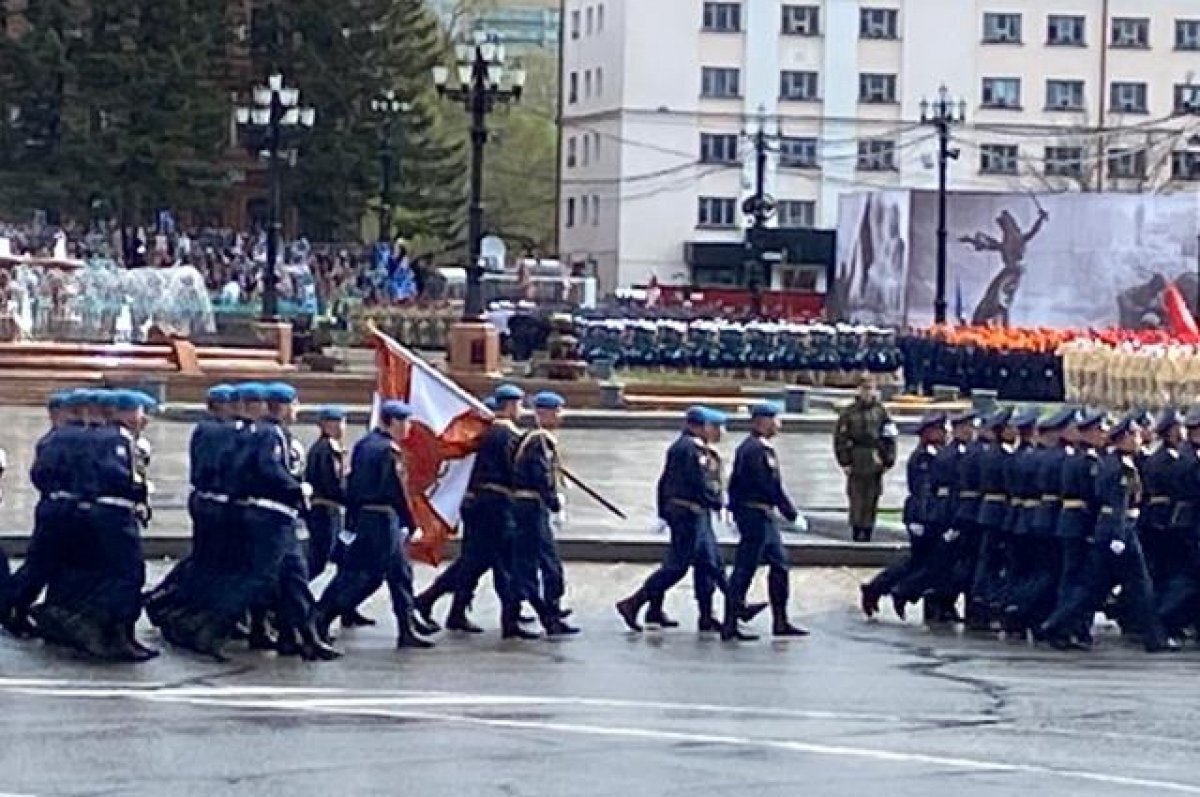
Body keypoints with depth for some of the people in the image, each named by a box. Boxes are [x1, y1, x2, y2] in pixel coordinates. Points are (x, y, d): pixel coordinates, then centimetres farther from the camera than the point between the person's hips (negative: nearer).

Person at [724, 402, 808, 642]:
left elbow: (734, 483, 18)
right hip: (758, 516, -11)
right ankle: (729, 626, -2)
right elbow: (772, 486, -19)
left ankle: (780, 623, 19)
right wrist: (792, 514, -14)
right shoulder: (758, 449, -18)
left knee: (780, 564, 14)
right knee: (744, 570, -6)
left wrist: (735, 509, 21)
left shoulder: (747, 447, 14)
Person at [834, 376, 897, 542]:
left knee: (872, 501, 3)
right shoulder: (849, 412, 2)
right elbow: (840, 438, 2)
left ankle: (867, 533, 10)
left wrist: (888, 461, 3)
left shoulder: (880, 411, 5)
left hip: (875, 464, 1)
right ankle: (857, 533, 4)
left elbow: (890, 438, 8)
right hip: (855, 464, -1)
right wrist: (844, 462, -4)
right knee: (856, 499, -2)